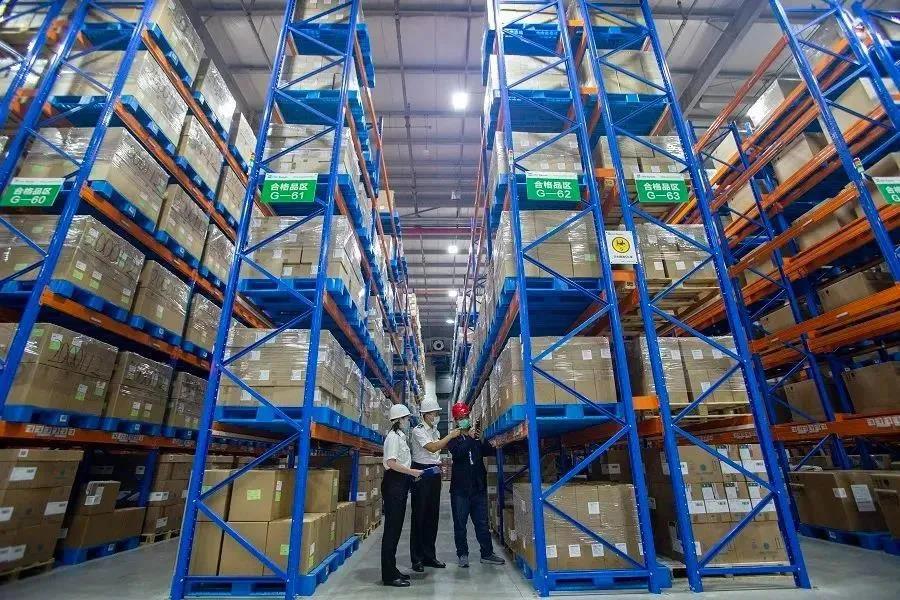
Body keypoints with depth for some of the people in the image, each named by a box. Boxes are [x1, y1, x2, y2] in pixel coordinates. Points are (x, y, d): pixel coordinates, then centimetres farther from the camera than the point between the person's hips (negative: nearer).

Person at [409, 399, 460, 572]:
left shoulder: (434, 430, 12)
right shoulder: (418, 430, -11)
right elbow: (432, 448, -21)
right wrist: (450, 436, -17)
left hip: (434, 473, 7)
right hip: (421, 473, -7)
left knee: (433, 515, 12)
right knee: (419, 516, 1)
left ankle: (429, 556, 23)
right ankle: (417, 559, 12)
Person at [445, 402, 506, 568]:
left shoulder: (476, 435, 8)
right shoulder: (453, 438, 1)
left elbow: (489, 451, -4)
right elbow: (457, 453, -19)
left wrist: (482, 440, -20)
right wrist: (469, 438, -23)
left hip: (478, 486, 2)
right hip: (460, 487, -2)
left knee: (482, 522, 10)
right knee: (460, 523, 7)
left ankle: (487, 554, 21)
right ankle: (462, 554, 20)